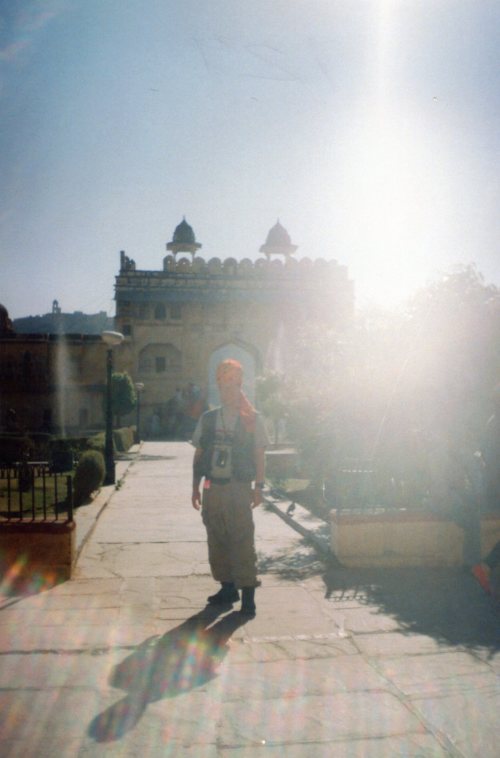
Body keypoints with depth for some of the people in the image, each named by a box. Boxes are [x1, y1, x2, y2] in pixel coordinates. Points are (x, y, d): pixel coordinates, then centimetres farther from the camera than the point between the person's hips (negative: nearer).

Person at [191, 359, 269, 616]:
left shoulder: (252, 419, -2)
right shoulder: (207, 419, 8)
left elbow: (259, 455, -2)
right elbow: (199, 455, 10)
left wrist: (258, 487, -8)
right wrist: (195, 488, 9)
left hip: (238, 488, -4)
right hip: (212, 487, 4)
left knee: (242, 541, -4)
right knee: (217, 541, 12)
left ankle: (248, 593, 5)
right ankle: (227, 587, 25)